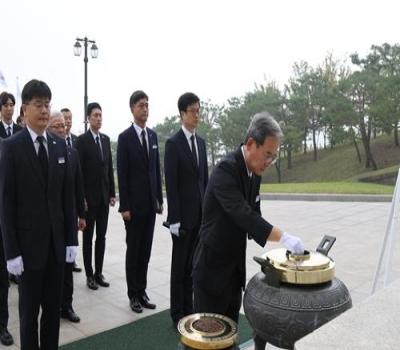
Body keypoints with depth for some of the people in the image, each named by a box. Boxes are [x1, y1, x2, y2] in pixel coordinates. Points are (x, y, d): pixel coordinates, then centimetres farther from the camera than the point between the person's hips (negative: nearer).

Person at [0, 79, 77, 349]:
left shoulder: (60, 145, 5)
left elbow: (67, 195, 6)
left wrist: (71, 238, 4)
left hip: (57, 241, 4)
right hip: (29, 242, -4)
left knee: (53, 307, 15)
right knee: (29, 310, 11)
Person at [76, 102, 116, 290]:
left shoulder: (106, 139, 9)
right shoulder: (81, 140, -8)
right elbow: (79, 171, -11)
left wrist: (112, 193, 8)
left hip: (104, 196, 5)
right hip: (89, 196, -5)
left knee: (101, 236, 10)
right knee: (88, 237, 6)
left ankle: (99, 272, 20)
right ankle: (89, 275, 15)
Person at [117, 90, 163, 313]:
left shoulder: (153, 135, 9)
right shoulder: (125, 137, -8)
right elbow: (122, 174, -10)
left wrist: (160, 199, 9)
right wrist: (124, 206, -14)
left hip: (151, 203, 5)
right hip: (134, 204, -5)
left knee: (146, 250, 12)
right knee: (133, 250, 6)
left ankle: (142, 291, 24)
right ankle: (133, 294, 19)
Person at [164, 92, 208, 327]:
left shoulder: (201, 142, 11)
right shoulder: (173, 143, -9)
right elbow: (171, 184, -13)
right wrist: (174, 218, -16)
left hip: (200, 213, 6)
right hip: (183, 214, -6)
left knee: (192, 264, 13)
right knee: (180, 264, 5)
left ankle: (189, 308, 26)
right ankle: (178, 313, 19)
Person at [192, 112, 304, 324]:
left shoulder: (254, 172, 3)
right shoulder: (225, 170, -23)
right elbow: (242, 214, -34)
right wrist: (283, 237, -38)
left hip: (235, 266, 8)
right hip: (212, 267, -8)